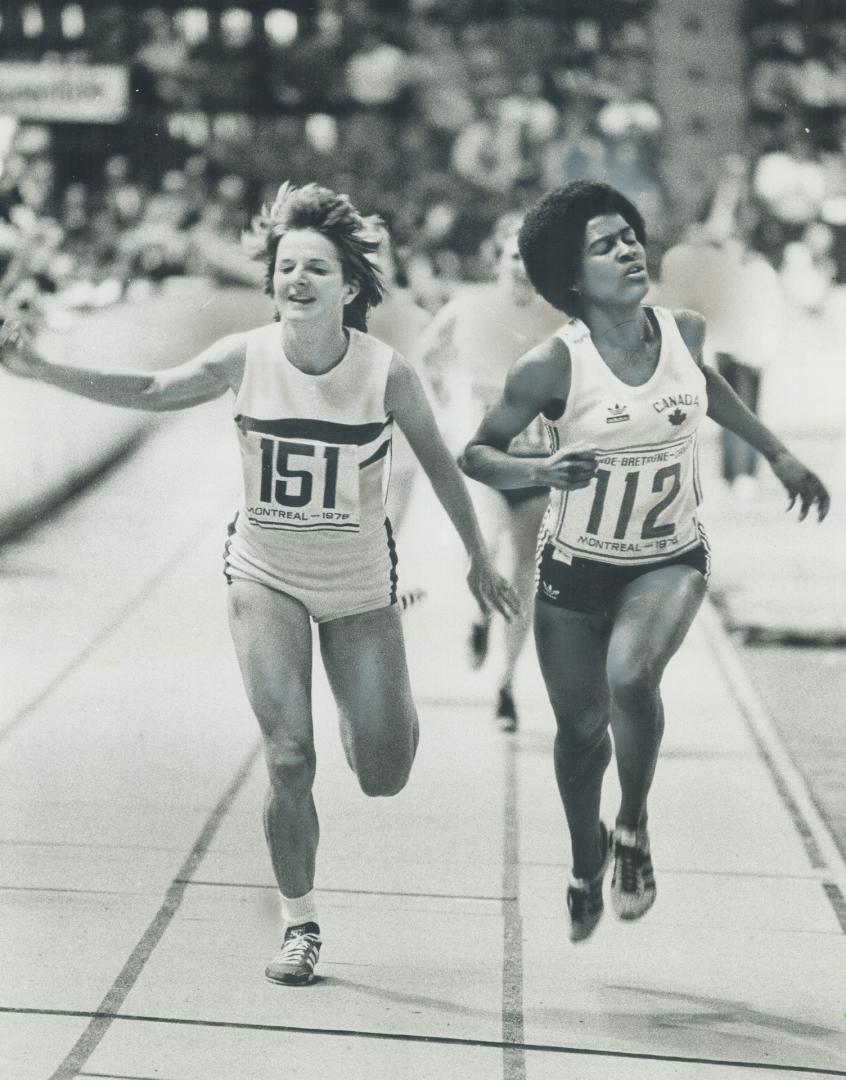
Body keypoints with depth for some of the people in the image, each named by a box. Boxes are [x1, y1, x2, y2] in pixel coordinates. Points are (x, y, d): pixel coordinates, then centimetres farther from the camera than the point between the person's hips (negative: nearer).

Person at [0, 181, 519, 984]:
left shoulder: (387, 373, -18)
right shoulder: (244, 358, -14)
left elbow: (439, 466, -3)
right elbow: (151, 391, -2)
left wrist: (479, 559, 7)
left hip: (360, 585, 0)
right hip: (265, 578, 0)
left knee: (384, 777, 3)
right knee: (288, 758, -10)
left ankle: (367, 711, 41)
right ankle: (299, 925, 10)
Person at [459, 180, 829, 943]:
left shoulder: (683, 330, -8)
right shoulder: (553, 366, -19)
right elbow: (475, 454, -9)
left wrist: (778, 454, 19)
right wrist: (542, 472, -28)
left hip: (671, 562, 1)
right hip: (575, 567, -1)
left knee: (630, 676, -28)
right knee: (582, 728, 12)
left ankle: (634, 829, -2)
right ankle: (586, 861, 43)